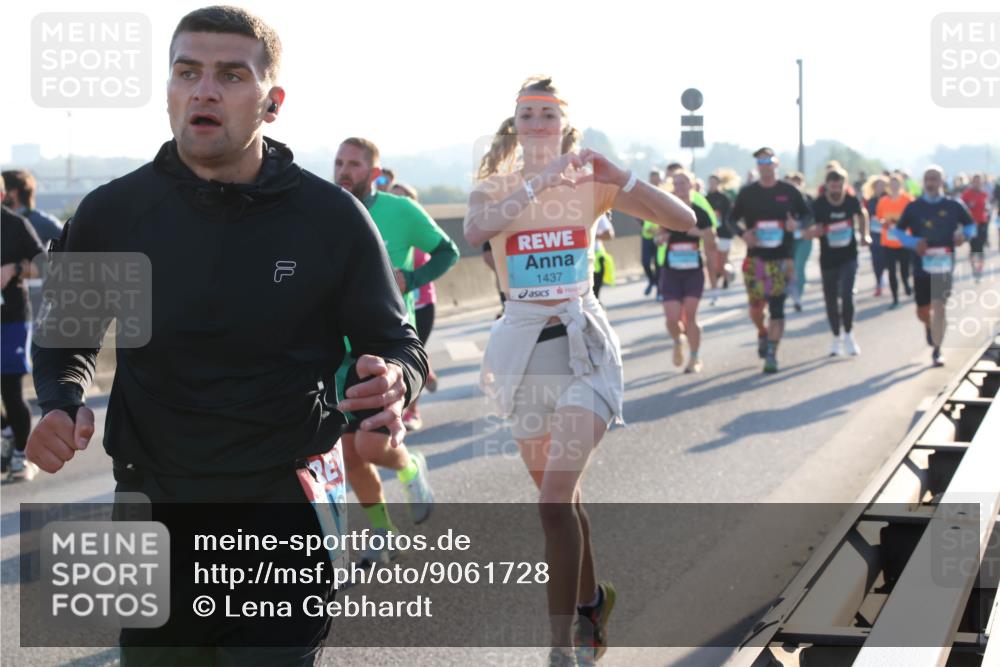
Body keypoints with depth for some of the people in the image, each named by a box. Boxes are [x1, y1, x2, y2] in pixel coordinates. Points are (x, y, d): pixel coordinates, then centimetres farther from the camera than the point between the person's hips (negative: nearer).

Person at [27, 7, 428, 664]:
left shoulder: (332, 216, -7)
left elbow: (397, 344, 2)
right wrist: (62, 406, -10)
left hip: (285, 514, -2)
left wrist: (394, 382, -22)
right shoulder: (111, 213, -4)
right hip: (152, 508, 2)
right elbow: (65, 338, 12)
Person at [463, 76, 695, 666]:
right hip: (524, 348, 3)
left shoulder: (591, 184, -1)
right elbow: (474, 231, -23)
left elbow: (685, 221, -7)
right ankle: (592, 600, 41)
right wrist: (537, 183, -28)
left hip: (583, 346, -3)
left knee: (554, 500, -16)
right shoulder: (495, 188, 1)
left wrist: (622, 178, -19)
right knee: (563, 499, 15)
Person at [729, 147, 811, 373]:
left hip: (782, 259, -1)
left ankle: (772, 355, -4)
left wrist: (797, 224, -10)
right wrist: (742, 233, -10)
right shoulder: (747, 193, 3)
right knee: (756, 304, 2)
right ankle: (762, 333, 35)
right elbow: (732, 219, 9)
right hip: (755, 259, 1)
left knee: (777, 307, -6)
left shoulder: (789, 191, 2)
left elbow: (807, 215, 11)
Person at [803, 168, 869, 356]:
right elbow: (808, 232, -15)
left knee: (846, 295, -16)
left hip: (849, 257, 0)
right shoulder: (818, 205, -14)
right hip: (828, 259, 0)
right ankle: (836, 338, 26)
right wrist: (813, 232, -37)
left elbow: (860, 215, 16)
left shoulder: (851, 201, -7)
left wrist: (864, 235, 7)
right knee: (831, 300, 9)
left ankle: (848, 335, 0)